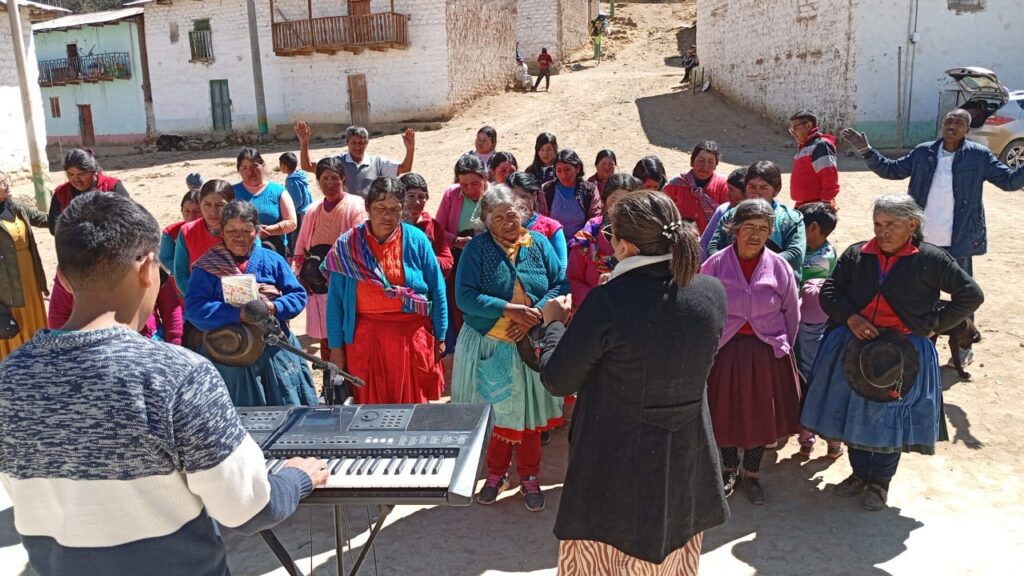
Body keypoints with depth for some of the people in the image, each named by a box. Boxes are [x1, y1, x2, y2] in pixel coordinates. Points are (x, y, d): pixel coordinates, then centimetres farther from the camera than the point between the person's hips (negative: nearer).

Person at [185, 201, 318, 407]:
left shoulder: (273, 260, 6)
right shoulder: (207, 266, -1)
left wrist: (274, 308, -16)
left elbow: (299, 295, 4)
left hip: (275, 350, 2)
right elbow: (194, 308, -11)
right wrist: (238, 314, -22)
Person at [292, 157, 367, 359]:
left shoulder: (355, 205, -3)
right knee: (325, 338, 11)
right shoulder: (313, 210, 13)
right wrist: (299, 274, 6)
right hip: (318, 287, 5)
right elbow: (301, 246, 18)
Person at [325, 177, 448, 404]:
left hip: (413, 337, 0)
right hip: (365, 339, 0)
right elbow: (336, 300, 1)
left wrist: (440, 336, 3)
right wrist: (335, 346, 0)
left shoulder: (416, 240, -3)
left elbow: (437, 290, 2)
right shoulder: (347, 245, -2)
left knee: (413, 404, 10)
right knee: (370, 406, 10)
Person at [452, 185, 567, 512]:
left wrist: (533, 316, -18)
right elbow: (465, 297, -15)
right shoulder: (477, 249, -8)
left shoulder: (538, 244, -1)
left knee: (528, 411, 12)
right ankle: (496, 473, 32)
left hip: (531, 346, 2)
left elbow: (560, 285, -3)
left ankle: (529, 477, 29)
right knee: (492, 414, 11)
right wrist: (510, 309, -22)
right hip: (488, 347, -1)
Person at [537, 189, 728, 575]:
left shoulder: (608, 302, -25)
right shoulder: (712, 292, -10)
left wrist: (554, 323, 3)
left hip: (616, 465, -4)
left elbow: (557, 381, -15)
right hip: (686, 462, 5)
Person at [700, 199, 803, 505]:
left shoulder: (779, 266, -5)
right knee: (725, 412, 12)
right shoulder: (715, 264, -10)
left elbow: (791, 313, 5)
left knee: (761, 414, 13)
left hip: (766, 352, 1)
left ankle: (752, 473, 33)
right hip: (724, 350, -1)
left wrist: (783, 350, 7)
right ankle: (729, 469, 35)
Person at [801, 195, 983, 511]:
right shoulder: (856, 255, 2)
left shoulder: (930, 259, -5)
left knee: (890, 419, 5)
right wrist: (851, 318, -15)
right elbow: (829, 292, 2)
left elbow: (971, 294, 0)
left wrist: (933, 324, -7)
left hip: (903, 353, -2)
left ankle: (879, 484, 25)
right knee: (852, 413, 11)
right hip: (853, 349, 3)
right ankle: (859, 475, 32)